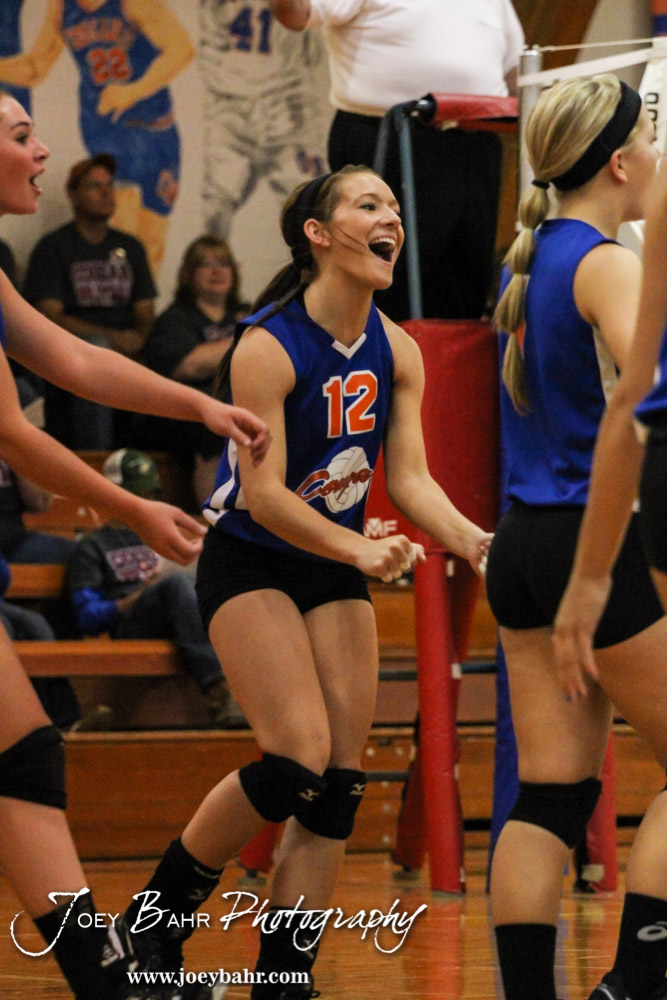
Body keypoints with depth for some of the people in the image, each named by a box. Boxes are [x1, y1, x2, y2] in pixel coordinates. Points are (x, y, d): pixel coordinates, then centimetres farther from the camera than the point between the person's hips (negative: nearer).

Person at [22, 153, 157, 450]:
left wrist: (137, 340, -8)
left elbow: (145, 313, 17)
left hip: (129, 355, 5)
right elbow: (50, 316, -5)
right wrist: (113, 337, -15)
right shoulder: (53, 247, 5)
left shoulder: (130, 247, 21)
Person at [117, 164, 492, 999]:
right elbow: (263, 496, -22)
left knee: (339, 787, -2)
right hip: (247, 564, -7)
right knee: (300, 758, -19)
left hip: (335, 571, 7)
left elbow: (412, 479, -3)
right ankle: (157, 914, -1)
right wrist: (361, 550, -34)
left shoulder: (397, 353, 0)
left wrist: (471, 542, -22)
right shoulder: (267, 347, -19)